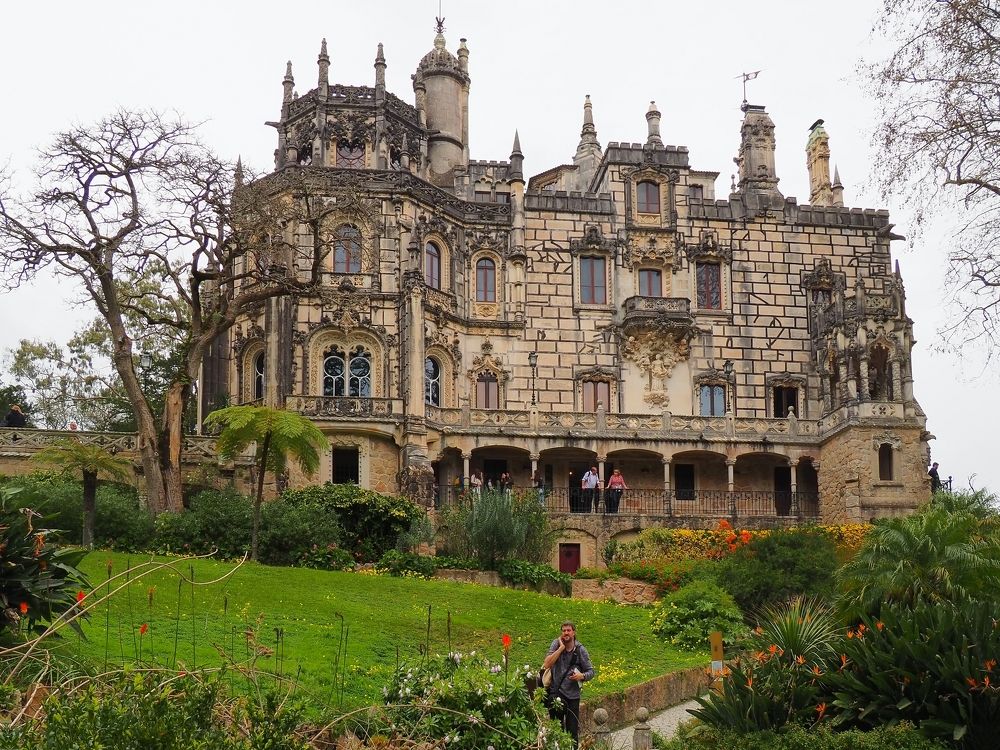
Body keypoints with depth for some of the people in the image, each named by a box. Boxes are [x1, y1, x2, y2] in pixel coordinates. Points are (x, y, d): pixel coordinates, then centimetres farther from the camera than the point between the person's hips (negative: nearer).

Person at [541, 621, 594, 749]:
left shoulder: (580, 650, -1)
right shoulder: (556, 644, -1)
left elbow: (591, 671, 4)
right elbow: (547, 664, -13)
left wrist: (582, 676, -19)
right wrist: (561, 647, -15)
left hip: (572, 695, 0)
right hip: (555, 692, 0)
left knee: (573, 730, 2)